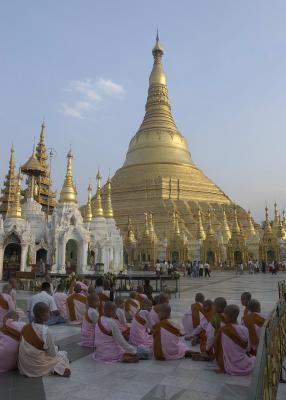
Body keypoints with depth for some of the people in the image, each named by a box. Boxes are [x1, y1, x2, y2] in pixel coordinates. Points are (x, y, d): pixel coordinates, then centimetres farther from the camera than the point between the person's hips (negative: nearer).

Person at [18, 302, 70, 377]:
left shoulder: (25, 327, -7)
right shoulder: (45, 331, -26)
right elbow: (52, 354, -16)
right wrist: (56, 348, 6)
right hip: (38, 367, -7)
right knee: (63, 354, 15)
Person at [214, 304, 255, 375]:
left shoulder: (222, 330, -17)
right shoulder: (245, 330, -10)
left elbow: (216, 348, -5)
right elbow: (247, 349, 4)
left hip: (230, 368, -1)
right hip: (246, 367, 2)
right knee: (253, 358, 32)